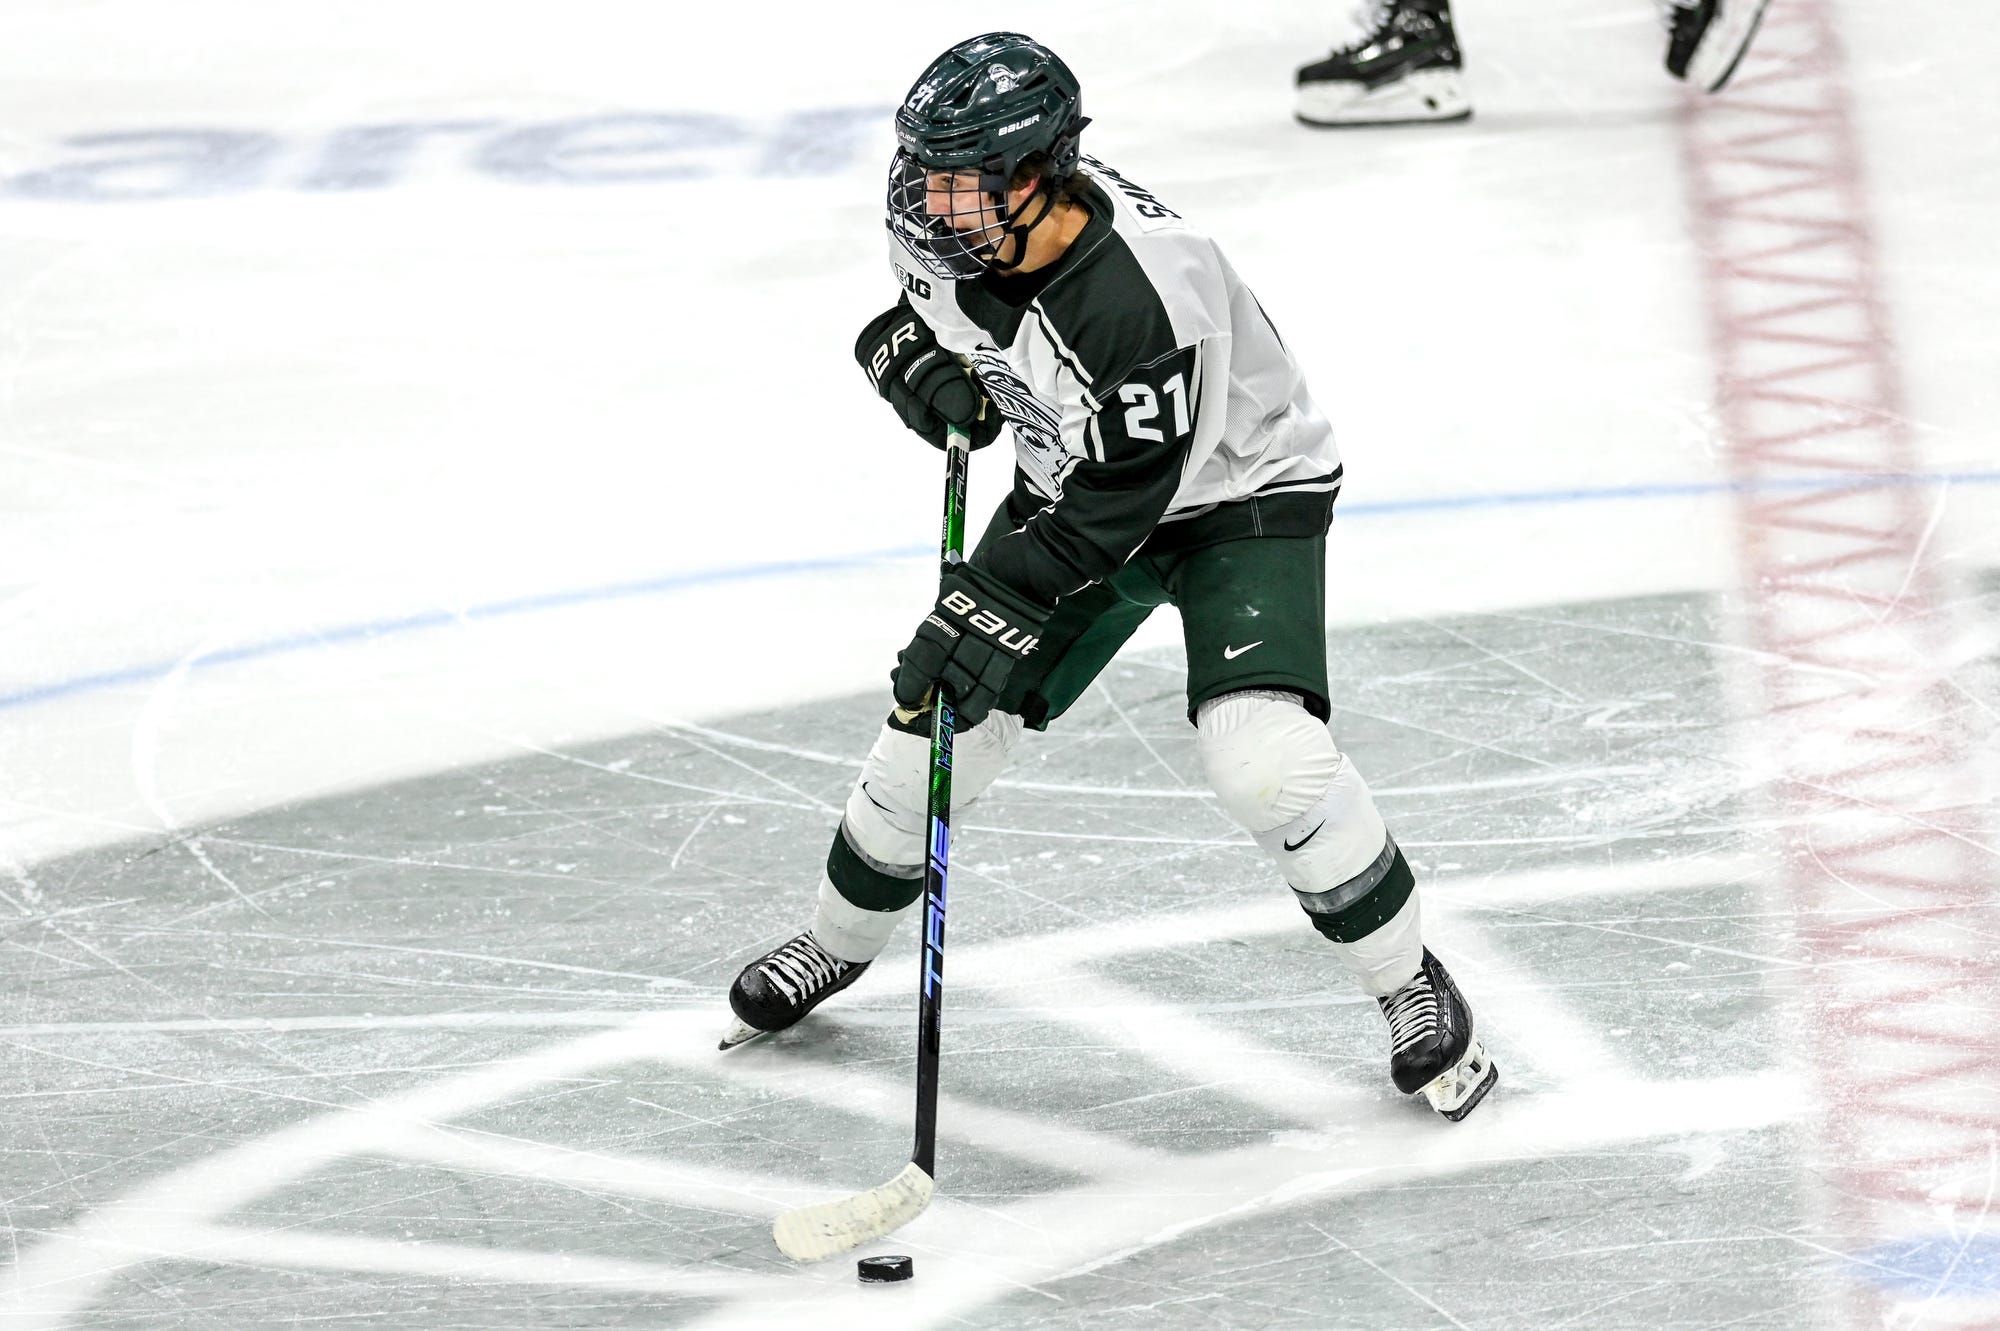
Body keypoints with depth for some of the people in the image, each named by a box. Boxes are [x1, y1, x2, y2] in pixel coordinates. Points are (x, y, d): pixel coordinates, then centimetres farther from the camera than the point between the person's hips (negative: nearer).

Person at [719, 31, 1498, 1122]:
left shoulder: (1148, 288, -38)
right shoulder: (950, 225, -17)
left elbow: (1119, 503, -31)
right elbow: (908, 304, 10)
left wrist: (995, 602, -30)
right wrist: (917, 360, -10)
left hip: (1237, 494, -7)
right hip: (1074, 482, 7)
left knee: (1265, 762, -25)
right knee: (942, 719, 8)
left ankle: (1412, 989, -4)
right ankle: (838, 945, 34)